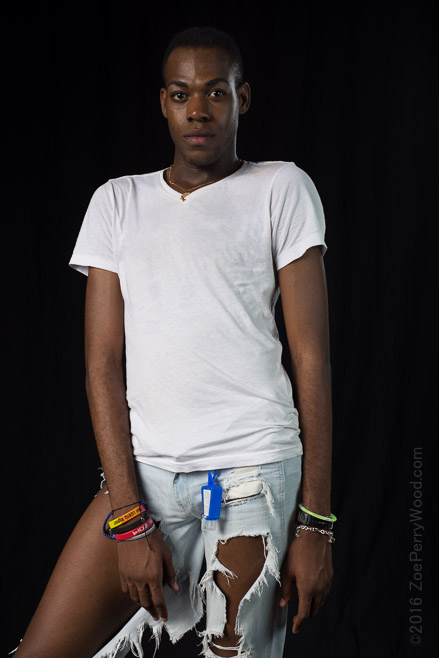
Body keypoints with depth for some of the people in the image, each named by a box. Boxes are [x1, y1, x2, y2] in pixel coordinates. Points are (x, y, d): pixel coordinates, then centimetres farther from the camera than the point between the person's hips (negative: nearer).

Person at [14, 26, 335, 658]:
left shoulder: (282, 189, 5)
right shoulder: (117, 202, 11)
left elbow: (312, 357, 1)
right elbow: (103, 362, 4)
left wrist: (315, 523, -3)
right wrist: (128, 519, -6)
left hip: (257, 469, -2)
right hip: (143, 470, 3)